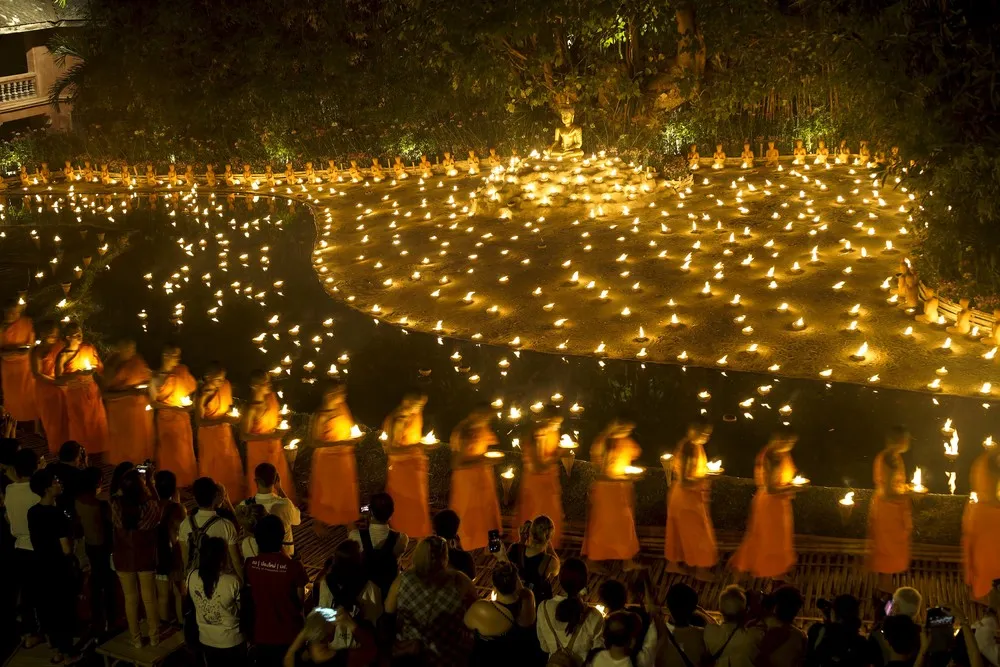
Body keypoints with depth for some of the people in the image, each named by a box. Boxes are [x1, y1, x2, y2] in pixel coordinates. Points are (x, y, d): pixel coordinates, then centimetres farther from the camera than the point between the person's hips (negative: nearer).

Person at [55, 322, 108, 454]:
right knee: (79, 427, 6)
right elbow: (58, 379, -18)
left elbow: (101, 367, 10)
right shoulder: (63, 356, -14)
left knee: (97, 423, 8)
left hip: (92, 392, 4)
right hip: (75, 395, -4)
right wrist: (77, 374, -26)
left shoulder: (89, 348, -1)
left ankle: (96, 452, 25)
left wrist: (94, 368, -8)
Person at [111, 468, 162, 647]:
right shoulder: (151, 504, -20)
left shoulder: (116, 504, -17)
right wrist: (149, 483, 15)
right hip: (146, 558, -1)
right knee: (149, 598, 14)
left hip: (123, 558, 1)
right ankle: (154, 637, 25)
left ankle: (136, 639, 23)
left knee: (130, 599, 13)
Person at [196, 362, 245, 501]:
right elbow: (199, 421, -22)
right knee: (213, 471, 9)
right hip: (209, 436, -5)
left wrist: (233, 414, -7)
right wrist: (222, 420, -30)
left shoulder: (226, 385, -8)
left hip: (225, 433, 5)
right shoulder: (203, 395, -23)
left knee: (232, 468, 11)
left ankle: (234, 499, 26)